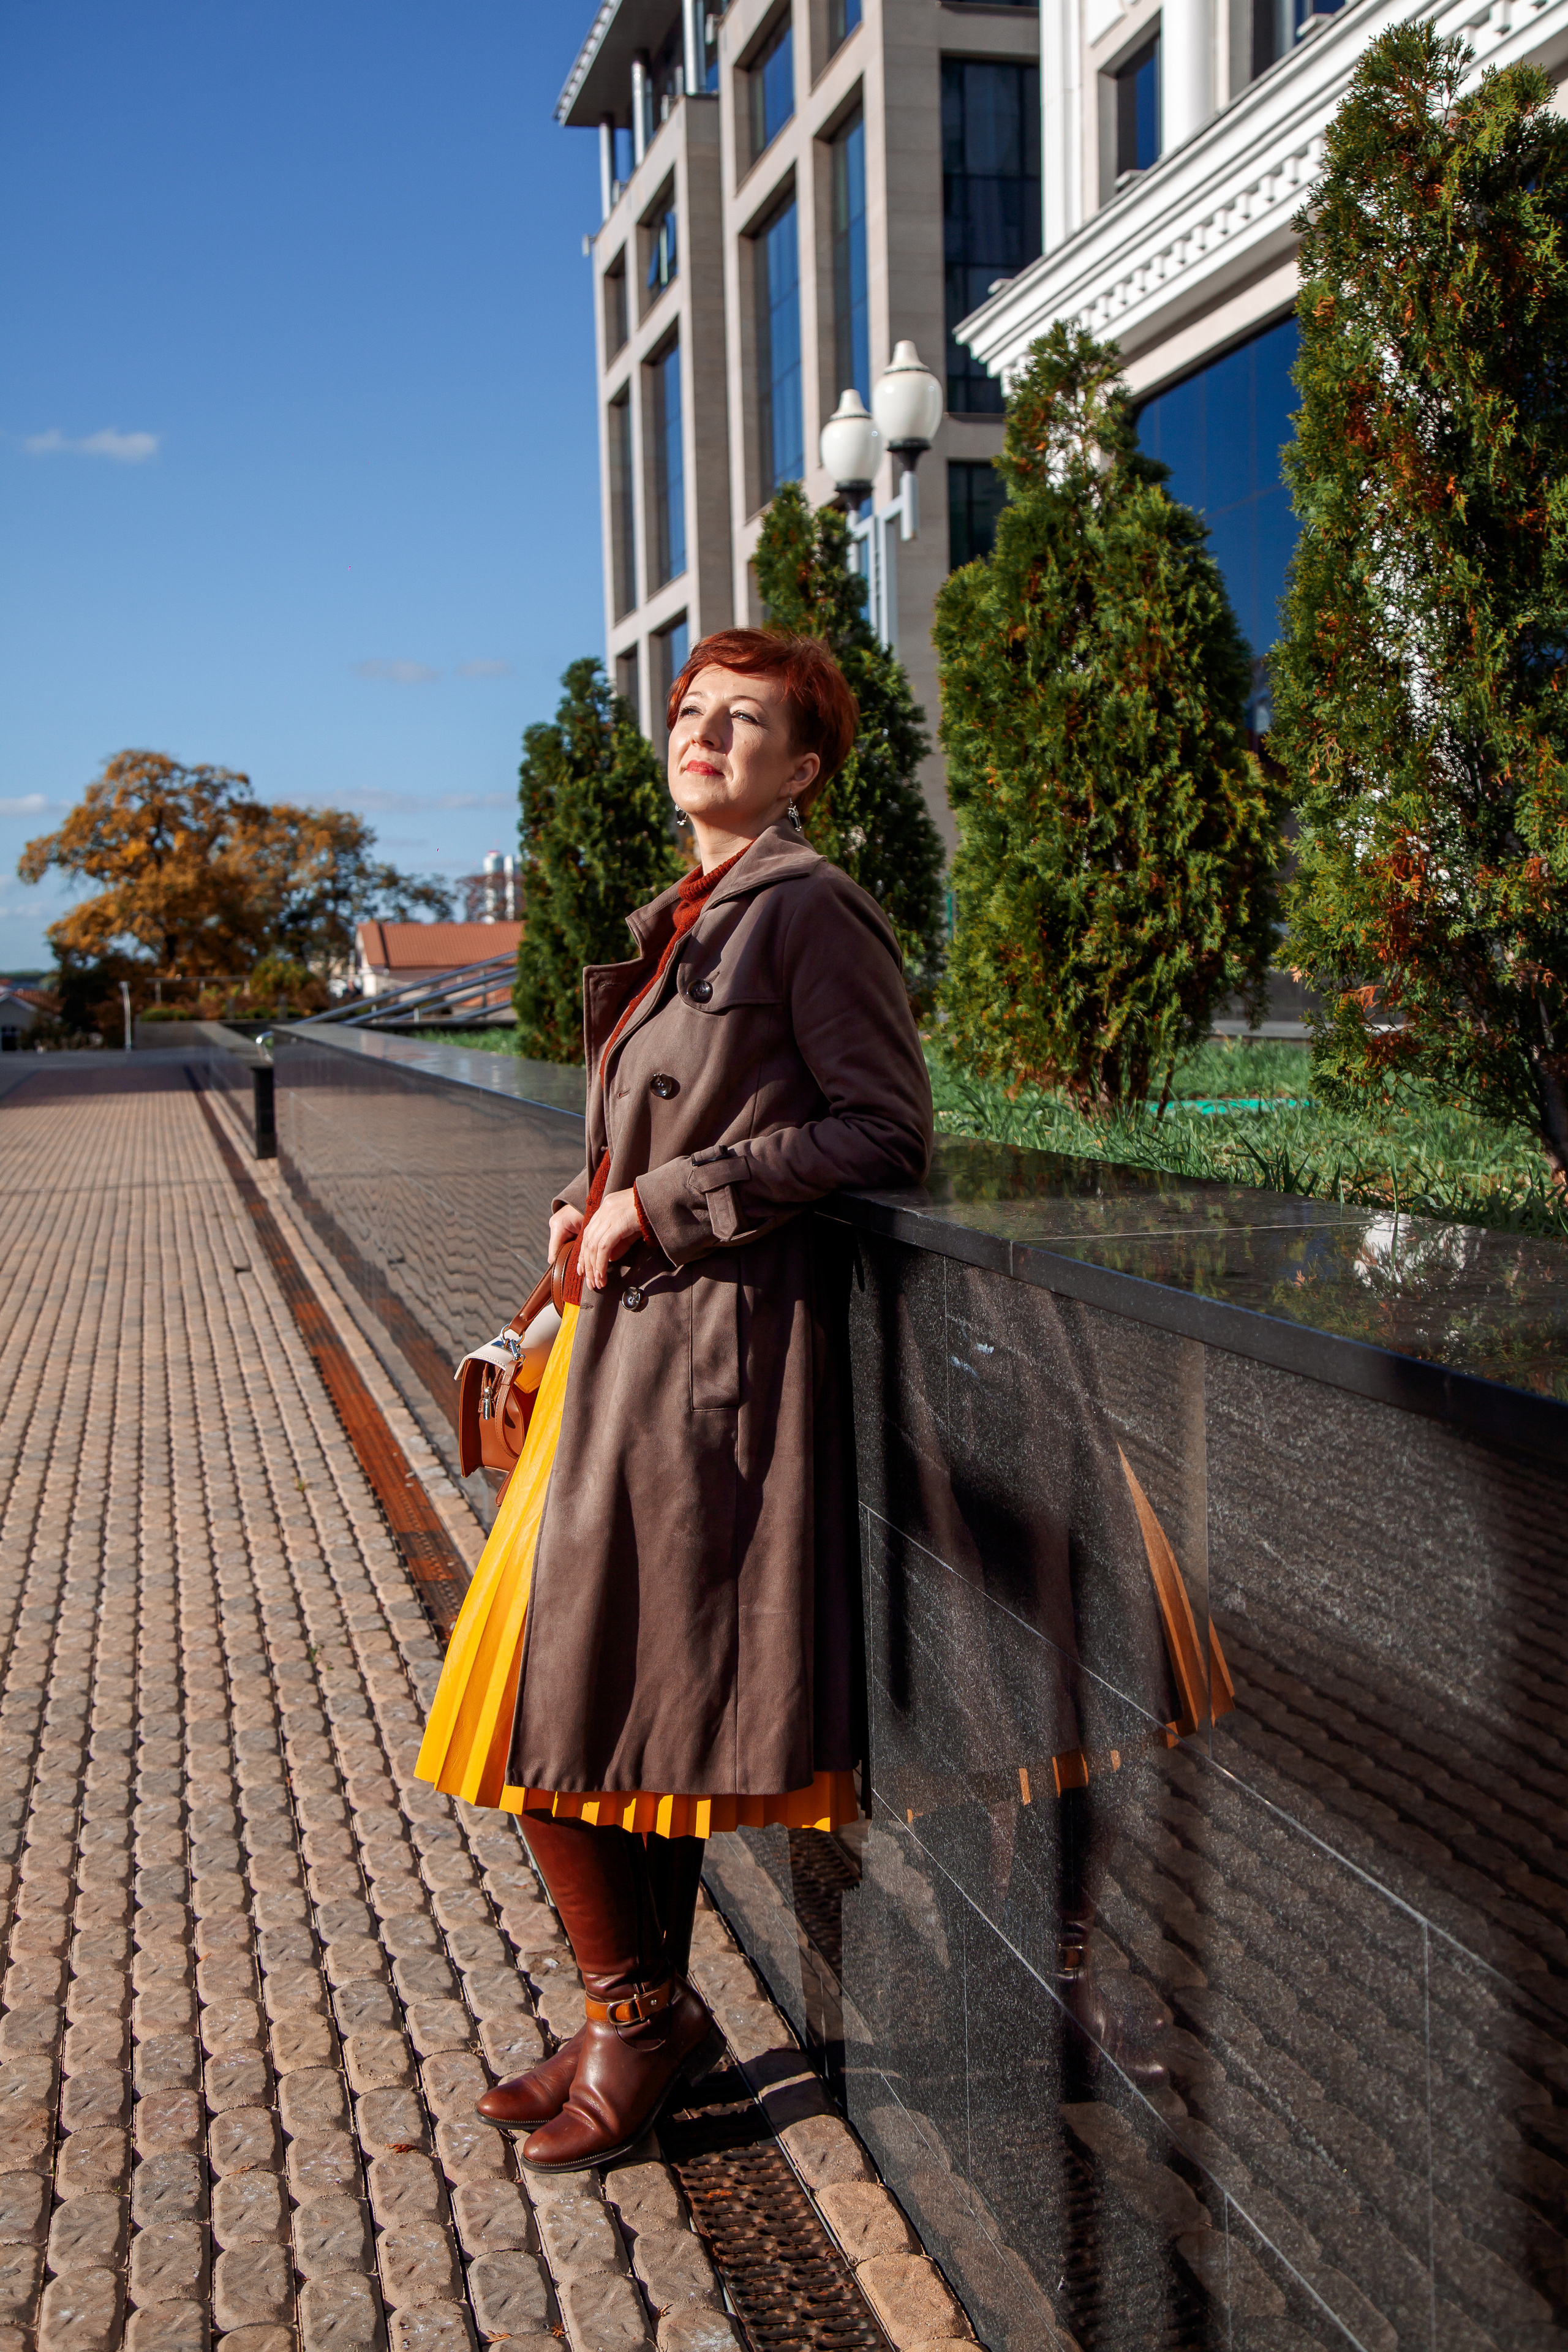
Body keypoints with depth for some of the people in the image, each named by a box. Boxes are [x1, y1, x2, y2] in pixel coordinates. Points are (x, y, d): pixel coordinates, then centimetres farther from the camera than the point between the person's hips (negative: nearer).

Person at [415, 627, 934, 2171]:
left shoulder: (810, 910, -8)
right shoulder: (680, 921, 18)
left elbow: (885, 1131, -14)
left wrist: (659, 1205, -14)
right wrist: (597, 1208, 6)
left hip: (712, 1354, -9)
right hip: (627, 1337, 9)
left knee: (574, 1718, -2)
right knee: (617, 1714, 12)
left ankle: (639, 2013, 20)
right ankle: (638, 2018, 29)